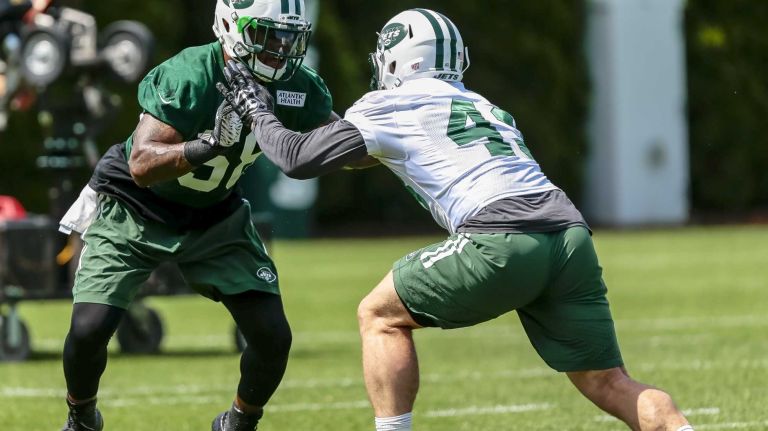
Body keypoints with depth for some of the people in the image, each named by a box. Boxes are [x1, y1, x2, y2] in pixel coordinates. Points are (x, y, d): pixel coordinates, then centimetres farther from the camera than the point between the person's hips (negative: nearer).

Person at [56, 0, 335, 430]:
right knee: (89, 329, -16)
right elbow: (142, 165, -38)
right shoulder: (189, 76, -32)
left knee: (273, 336, -8)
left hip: (214, 216, 4)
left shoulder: (295, 87, -15)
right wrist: (208, 145, -52)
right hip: (134, 212, -4)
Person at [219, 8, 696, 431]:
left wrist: (257, 112, 32)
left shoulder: (395, 104, 14)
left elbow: (299, 160, 14)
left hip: (504, 240, -6)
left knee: (380, 316, 13)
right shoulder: (487, 109, 33)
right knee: (610, 385, 10)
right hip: (571, 235, 6)